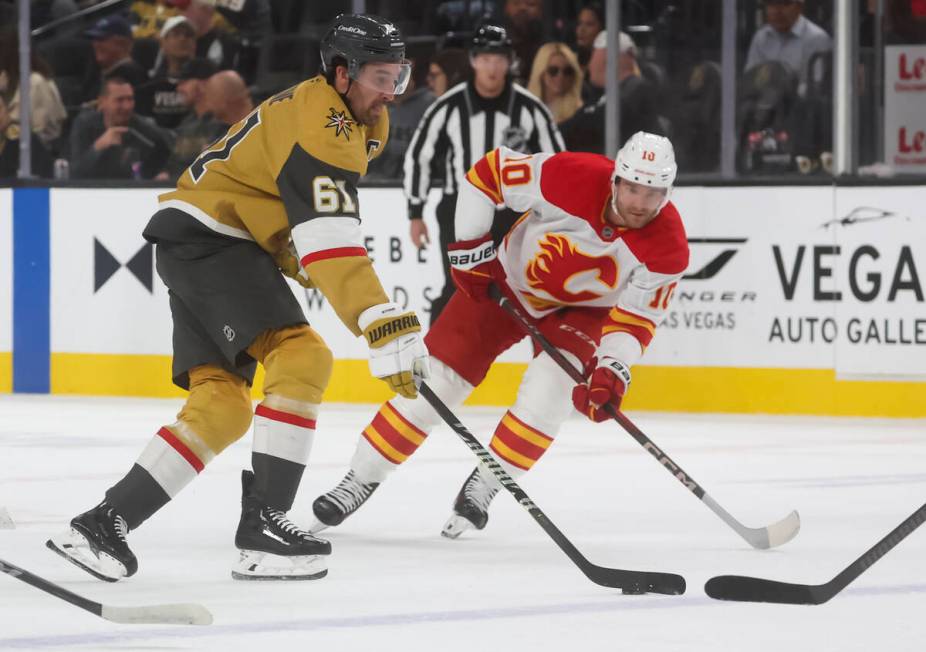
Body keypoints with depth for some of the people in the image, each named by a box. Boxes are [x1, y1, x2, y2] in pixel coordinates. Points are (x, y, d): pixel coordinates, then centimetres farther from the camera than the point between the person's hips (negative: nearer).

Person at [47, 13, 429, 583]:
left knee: (222, 406, 4)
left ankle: (102, 525, 1)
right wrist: (388, 330, -37)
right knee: (301, 358, -21)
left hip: (198, 247, 10)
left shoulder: (358, 121, 14)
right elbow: (332, 246, -31)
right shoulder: (321, 124, -19)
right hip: (210, 240, -10)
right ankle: (264, 527, -24)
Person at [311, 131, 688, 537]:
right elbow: (487, 172, -19)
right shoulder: (573, 177, -32)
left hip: (583, 308, 0)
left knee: (551, 385, -27)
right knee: (433, 381, -4)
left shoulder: (668, 247, -28)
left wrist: (612, 370, -39)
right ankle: (360, 481, 9)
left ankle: (482, 488, -9)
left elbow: (637, 318, -22)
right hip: (507, 279, 0)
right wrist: (469, 246, -17)